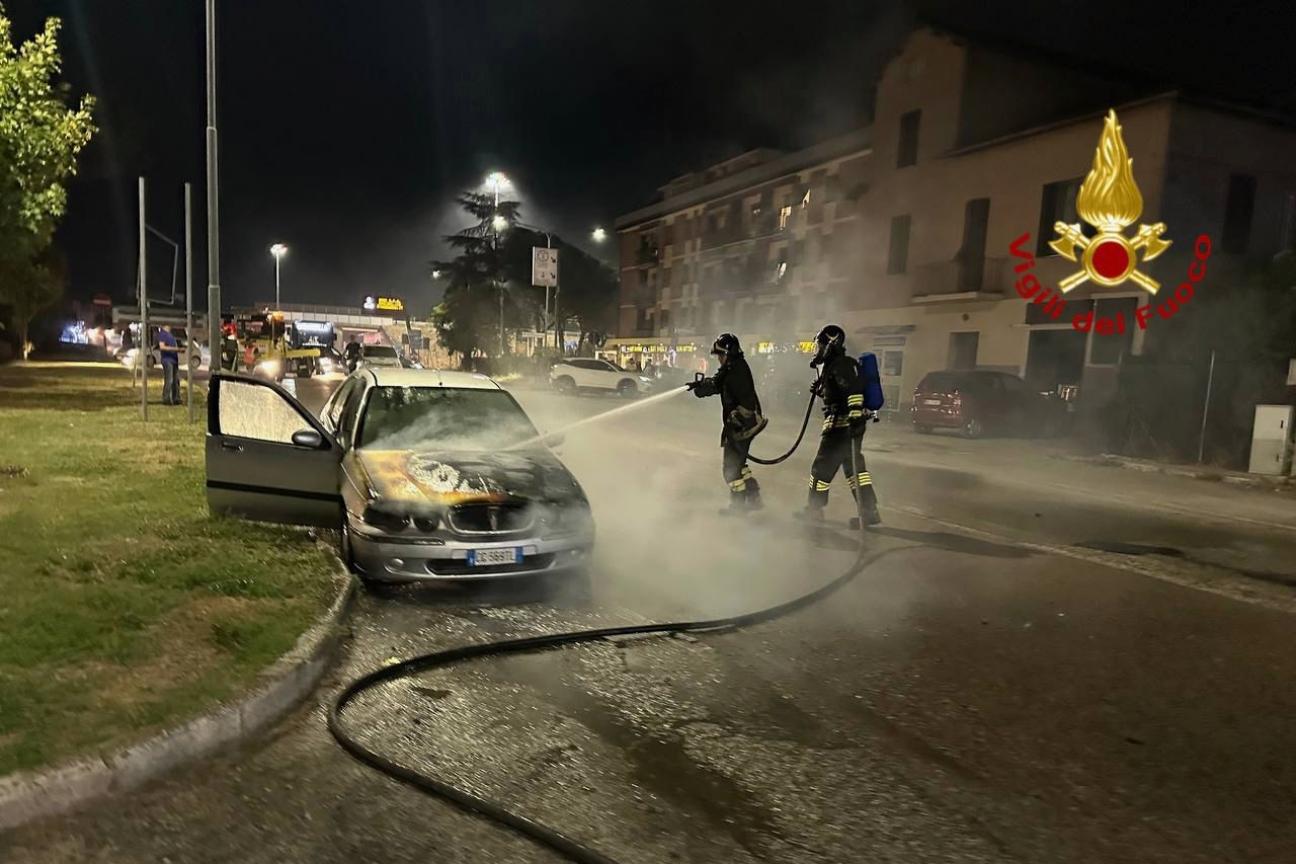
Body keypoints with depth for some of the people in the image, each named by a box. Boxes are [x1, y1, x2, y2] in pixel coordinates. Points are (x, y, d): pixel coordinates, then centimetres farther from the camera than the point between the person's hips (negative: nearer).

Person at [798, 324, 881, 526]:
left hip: (841, 425, -10)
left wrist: (855, 415, -34)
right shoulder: (834, 365, 19)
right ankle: (869, 512, 13)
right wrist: (820, 391, 18)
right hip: (846, 425, 11)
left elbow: (854, 390, -26)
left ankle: (814, 510, 14)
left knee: (822, 466, 1)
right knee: (854, 468, 12)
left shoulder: (841, 365, -14)